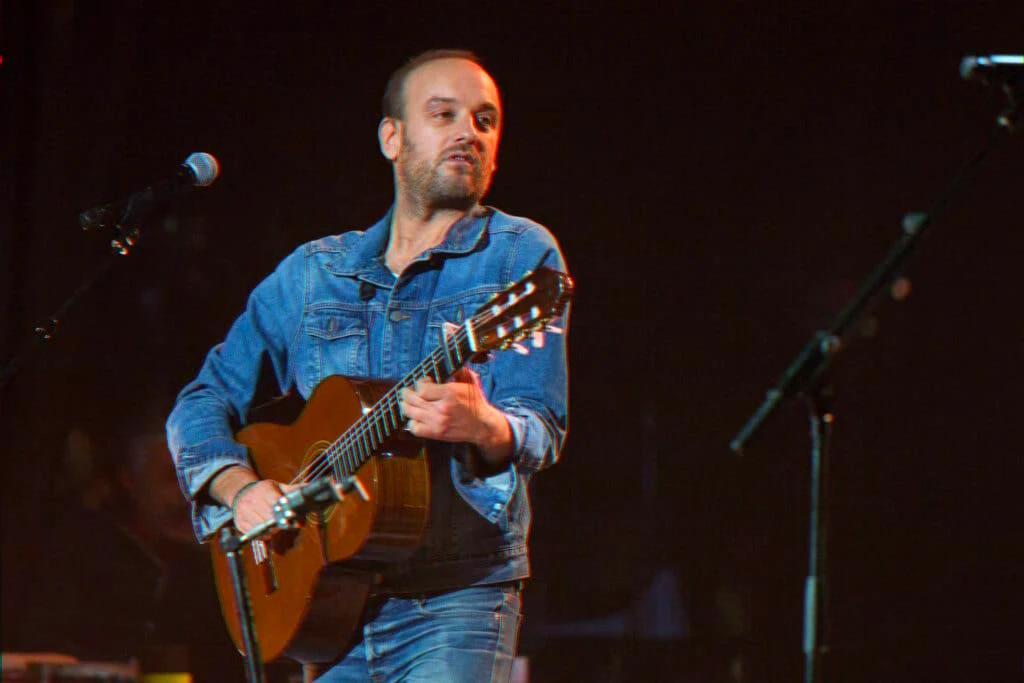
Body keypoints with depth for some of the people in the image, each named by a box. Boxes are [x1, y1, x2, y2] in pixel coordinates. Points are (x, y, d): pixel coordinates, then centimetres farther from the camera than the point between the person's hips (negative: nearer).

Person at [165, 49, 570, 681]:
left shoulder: (520, 256, 3)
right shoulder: (311, 273, 14)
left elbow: (541, 429, -7)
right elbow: (205, 400, 15)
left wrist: (482, 427, -30)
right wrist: (240, 489, -5)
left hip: (454, 602, -3)